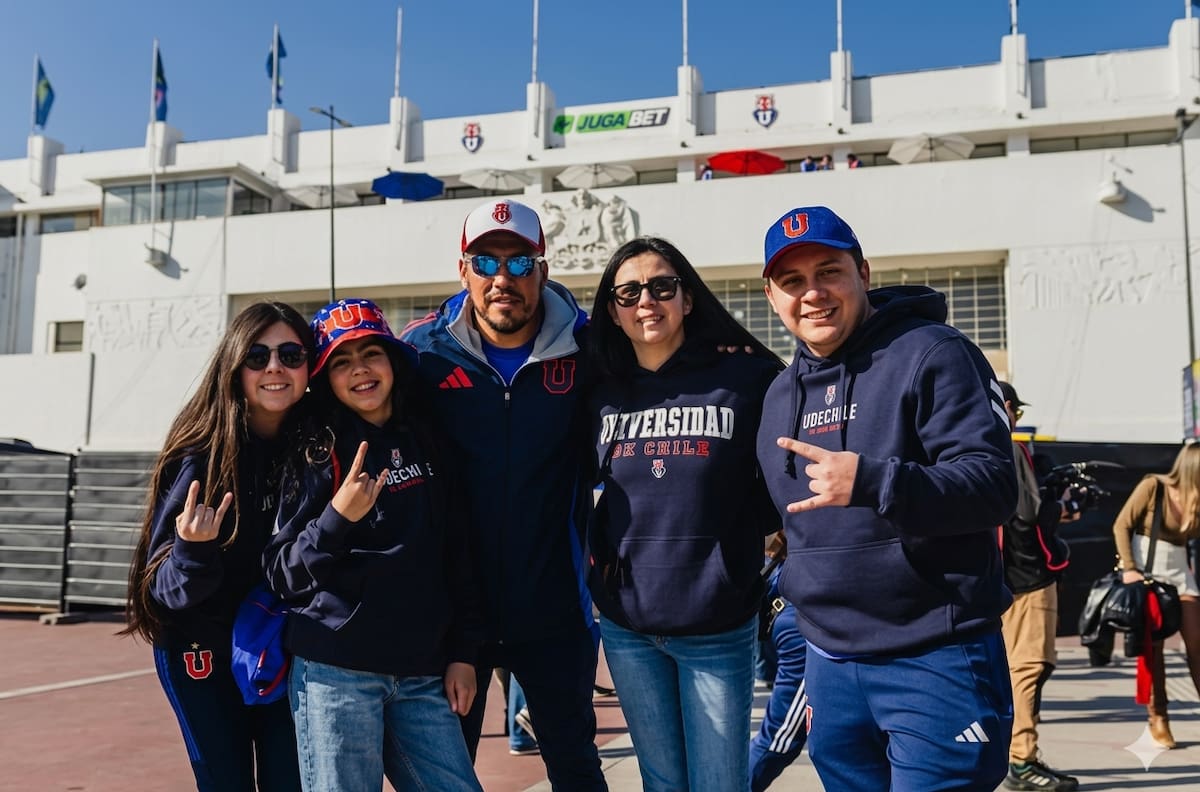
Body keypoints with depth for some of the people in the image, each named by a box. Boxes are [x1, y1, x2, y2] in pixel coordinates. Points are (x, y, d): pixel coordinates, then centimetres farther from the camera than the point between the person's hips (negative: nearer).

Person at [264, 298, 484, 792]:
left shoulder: (426, 442, 9)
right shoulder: (314, 452, -2)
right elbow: (284, 576, -5)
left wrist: (463, 652, 10)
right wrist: (337, 517, -21)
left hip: (422, 675, 4)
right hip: (335, 671, -4)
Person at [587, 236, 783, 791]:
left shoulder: (747, 380, -7)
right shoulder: (603, 396, 4)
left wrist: (742, 537, -8)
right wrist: (601, 548, 6)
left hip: (718, 627, -3)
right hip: (626, 625, 3)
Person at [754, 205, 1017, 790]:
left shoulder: (931, 354, -8)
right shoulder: (780, 395, 13)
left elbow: (994, 484, -18)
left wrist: (872, 482, -34)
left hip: (934, 661, -6)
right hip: (829, 666, 7)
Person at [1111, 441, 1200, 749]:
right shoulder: (1152, 487, -11)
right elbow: (1121, 526, -10)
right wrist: (1128, 568, -16)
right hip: (1146, 571, -5)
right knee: (1152, 646, 0)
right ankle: (1158, 718, 9)